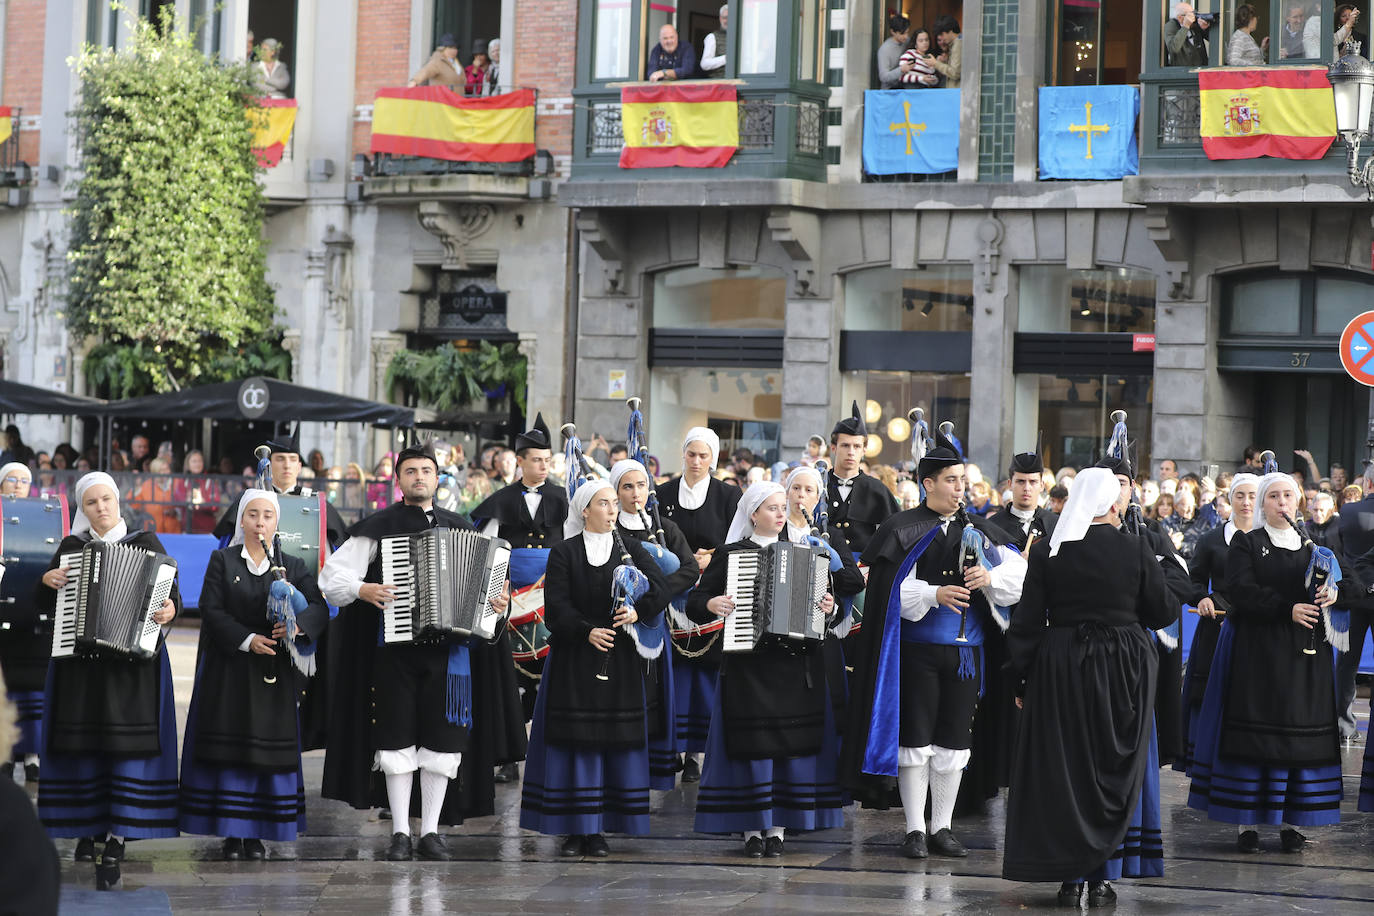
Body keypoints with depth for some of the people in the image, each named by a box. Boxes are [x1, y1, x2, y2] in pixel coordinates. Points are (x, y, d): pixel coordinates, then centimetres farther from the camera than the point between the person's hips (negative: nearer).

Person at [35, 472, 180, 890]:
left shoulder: (145, 543, 5)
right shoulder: (71, 547, 11)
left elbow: (171, 589, 1)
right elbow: (43, 605, 15)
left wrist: (170, 608, -20)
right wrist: (47, 582, -5)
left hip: (133, 663, -2)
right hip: (80, 663, 2)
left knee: (128, 744, -9)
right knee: (83, 744, 2)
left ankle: (116, 843, -11)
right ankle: (88, 828, 17)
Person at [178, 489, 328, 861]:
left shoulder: (293, 566, 9)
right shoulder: (222, 561, 5)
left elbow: (319, 608, -2)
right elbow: (211, 610, -6)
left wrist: (298, 624, -24)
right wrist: (247, 639, -17)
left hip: (273, 673, 1)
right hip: (228, 670, -1)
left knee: (269, 751, -1)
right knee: (228, 749, -3)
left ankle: (256, 834, 4)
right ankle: (231, 833, 1)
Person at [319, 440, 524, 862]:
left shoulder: (459, 528, 14)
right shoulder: (379, 527, 4)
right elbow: (331, 576, 1)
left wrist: (497, 601, 1)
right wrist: (362, 591, -17)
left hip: (448, 648, 2)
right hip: (396, 649, -2)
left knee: (442, 741, 1)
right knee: (397, 740, -1)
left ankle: (431, 832, 8)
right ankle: (400, 833, 6)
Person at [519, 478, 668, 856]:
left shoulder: (630, 549, 11)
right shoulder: (564, 552, 3)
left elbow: (660, 587, -2)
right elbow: (556, 606, -6)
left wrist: (638, 611, -20)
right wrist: (586, 631, -20)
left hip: (619, 659, 2)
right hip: (573, 660, -2)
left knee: (614, 741, -1)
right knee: (573, 740, -4)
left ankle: (600, 830, 4)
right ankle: (574, 829, 1)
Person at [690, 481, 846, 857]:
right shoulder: (732, 553, 6)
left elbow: (822, 599, 17)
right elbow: (694, 601, 5)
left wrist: (829, 608, -5)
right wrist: (711, 605, -15)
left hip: (795, 664, 3)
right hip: (748, 664, -3)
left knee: (791, 742, -1)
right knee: (751, 743, -5)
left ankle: (778, 828, 5)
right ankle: (752, 829, 1)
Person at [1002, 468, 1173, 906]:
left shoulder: (1047, 552, -5)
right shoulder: (1135, 550, -6)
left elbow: (1027, 622, -4)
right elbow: (1162, 613, 2)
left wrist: (1022, 676, 5)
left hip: (1060, 670, 0)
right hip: (1123, 670, 0)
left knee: (1064, 770, 7)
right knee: (1114, 771, 9)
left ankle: (1069, 878, 6)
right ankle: (1101, 875, 6)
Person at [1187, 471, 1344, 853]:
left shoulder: (1311, 545, 15)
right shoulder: (1246, 543, 3)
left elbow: (1333, 581, 10)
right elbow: (1241, 591, -9)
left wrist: (1332, 592, -14)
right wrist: (1287, 609, -19)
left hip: (1304, 652, 3)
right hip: (1257, 649, -3)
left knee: (1300, 733, -1)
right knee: (1254, 733, -6)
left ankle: (1292, 822, 3)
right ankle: (1247, 823, -4)